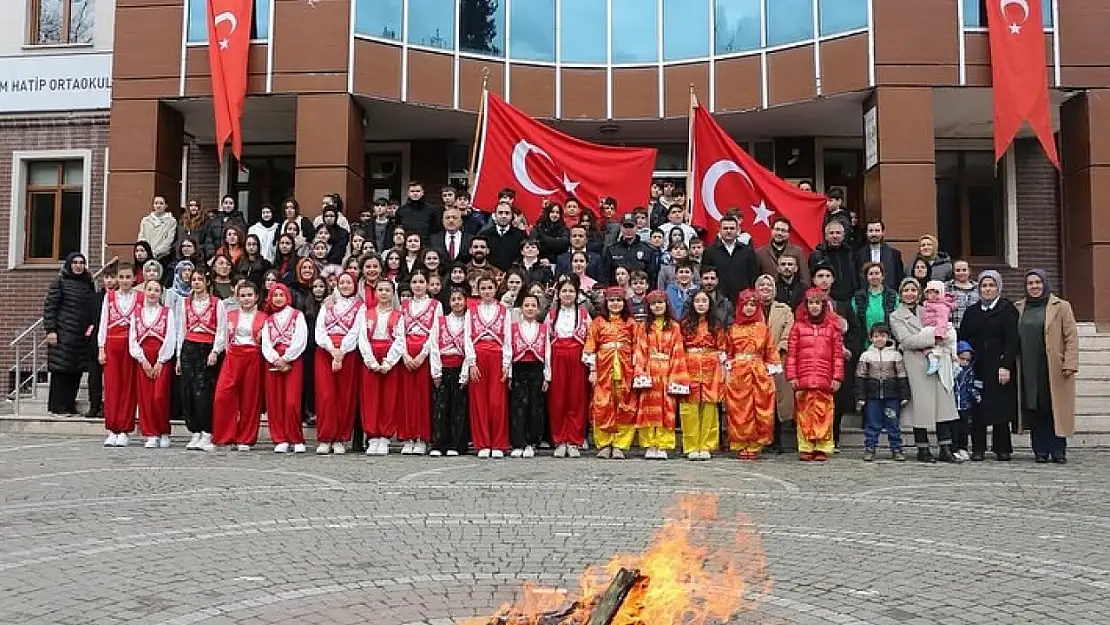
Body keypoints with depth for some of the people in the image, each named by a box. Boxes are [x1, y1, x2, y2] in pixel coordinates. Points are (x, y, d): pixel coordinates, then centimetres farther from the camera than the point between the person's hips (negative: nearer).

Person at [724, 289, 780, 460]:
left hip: (759, 374, 0)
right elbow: (727, 353, 8)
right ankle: (741, 446, 7)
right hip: (737, 374, 0)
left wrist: (771, 373, 1)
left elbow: (771, 352, 7)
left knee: (760, 411, -1)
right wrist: (727, 372, 1)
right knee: (739, 411, -1)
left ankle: (755, 446, 7)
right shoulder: (733, 329, 8)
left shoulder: (764, 328, 8)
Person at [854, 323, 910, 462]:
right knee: (872, 424, 4)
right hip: (872, 397, 0)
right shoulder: (866, 355, 5)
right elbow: (860, 378, 4)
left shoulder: (895, 355, 5)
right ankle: (869, 449, 11)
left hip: (892, 396, 0)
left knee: (893, 424, 5)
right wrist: (860, 398, -1)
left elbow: (902, 377, 6)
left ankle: (896, 449, 14)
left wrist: (904, 395, 2)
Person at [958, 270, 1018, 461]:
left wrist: (1006, 366, -15)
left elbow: (1012, 340, -6)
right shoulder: (971, 311, 14)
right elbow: (962, 339, 12)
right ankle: (978, 449, 5)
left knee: (1000, 408, -1)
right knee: (976, 410, 0)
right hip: (976, 368, 3)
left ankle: (1002, 449, 9)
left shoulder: (1007, 309, 2)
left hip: (999, 368, -3)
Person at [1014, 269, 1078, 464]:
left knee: (1056, 411, -1)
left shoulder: (1061, 307, 3)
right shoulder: (1018, 308, 12)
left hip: (1054, 370, -3)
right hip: (1028, 371, 3)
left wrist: (1070, 364, -10)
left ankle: (1058, 451, 6)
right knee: (1035, 412, 2)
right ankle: (1041, 451, 8)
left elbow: (1071, 338, -1)